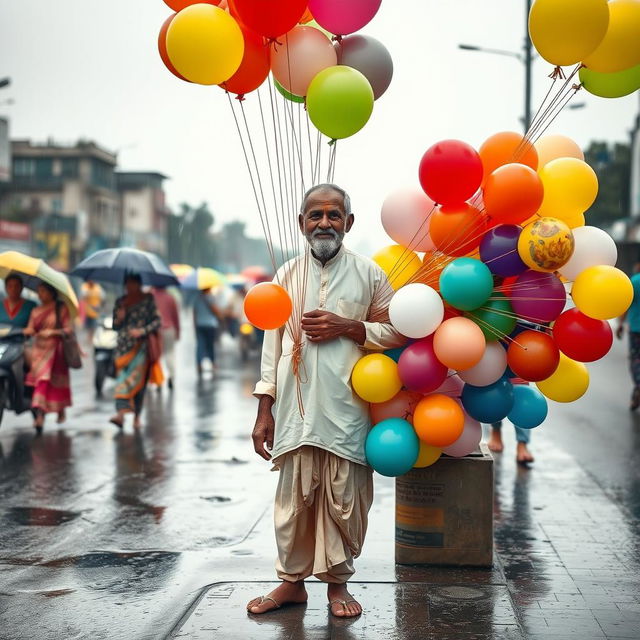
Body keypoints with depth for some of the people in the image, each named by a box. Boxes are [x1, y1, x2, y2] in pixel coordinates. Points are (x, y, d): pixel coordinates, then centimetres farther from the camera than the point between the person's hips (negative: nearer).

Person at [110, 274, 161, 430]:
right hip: (123, 345, 3)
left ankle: (136, 416, -1)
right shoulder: (120, 302, 13)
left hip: (141, 345, -3)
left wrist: (142, 331, -15)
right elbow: (115, 326, 17)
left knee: (137, 379, -7)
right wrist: (119, 319, -5)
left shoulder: (148, 300, 2)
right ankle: (122, 412, -19)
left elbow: (157, 321, -2)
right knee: (121, 377, -10)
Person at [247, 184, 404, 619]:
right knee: (294, 496, 5)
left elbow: (397, 332, 7)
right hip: (295, 407, 1)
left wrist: (347, 327, -9)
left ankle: (338, 582, 19)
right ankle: (292, 581, 19)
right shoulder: (287, 275, 11)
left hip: (347, 408, -1)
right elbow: (273, 343, 10)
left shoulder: (368, 273, 6)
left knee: (344, 498, 2)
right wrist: (264, 410, 7)